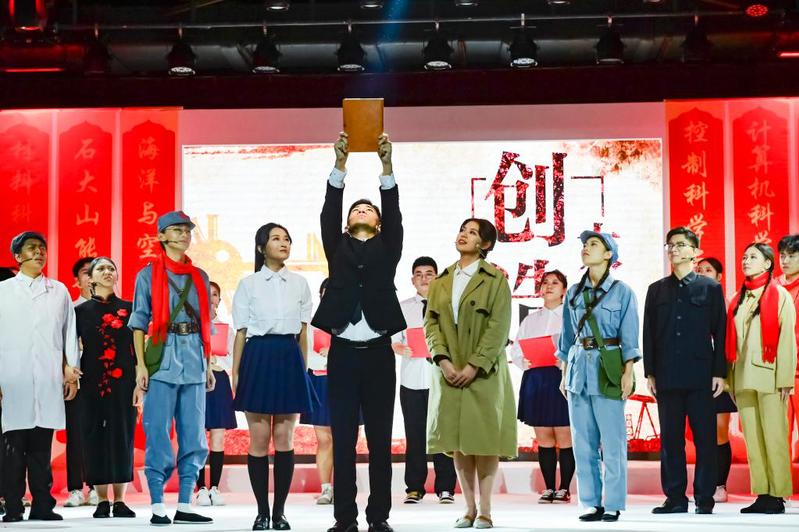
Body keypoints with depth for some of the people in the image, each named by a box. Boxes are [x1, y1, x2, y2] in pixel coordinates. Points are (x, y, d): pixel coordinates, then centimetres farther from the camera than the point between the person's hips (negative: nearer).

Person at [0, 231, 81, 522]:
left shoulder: (59, 291, 15)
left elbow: (70, 334, 15)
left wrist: (71, 371, 8)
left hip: (49, 382, 1)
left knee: (42, 447, 2)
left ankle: (42, 505, 6)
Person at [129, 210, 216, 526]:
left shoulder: (199, 277, 15)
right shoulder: (149, 274, 4)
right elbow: (139, 322, 0)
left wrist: (208, 365, 14)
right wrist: (141, 365, -8)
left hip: (194, 361, 4)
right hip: (162, 358, -4)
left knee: (194, 435, 3)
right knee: (158, 435, -4)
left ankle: (184, 506, 8)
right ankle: (158, 508, -1)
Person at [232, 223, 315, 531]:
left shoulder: (299, 284, 10)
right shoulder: (248, 284, 4)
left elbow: (303, 332, 12)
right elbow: (240, 333, 4)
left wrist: (302, 368, 7)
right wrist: (236, 373, -1)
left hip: (289, 359, 2)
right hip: (257, 358, -2)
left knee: (284, 439, 1)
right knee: (259, 440, -2)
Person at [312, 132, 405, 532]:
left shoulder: (387, 248, 12)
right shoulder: (338, 247, 12)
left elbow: (394, 215, -2)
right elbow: (328, 215, -2)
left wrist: (387, 167, -15)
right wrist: (340, 165, -13)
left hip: (378, 352, 0)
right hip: (343, 352, 0)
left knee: (380, 440, 3)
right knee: (343, 440, 1)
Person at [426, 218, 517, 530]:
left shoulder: (495, 280, -1)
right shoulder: (441, 281, 12)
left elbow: (498, 328, -9)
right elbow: (431, 322, 6)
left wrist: (474, 366, -16)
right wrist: (443, 360, -9)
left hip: (483, 372, -4)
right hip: (449, 372, 4)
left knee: (484, 438, -3)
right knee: (457, 441, 4)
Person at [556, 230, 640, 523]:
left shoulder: (621, 291, 0)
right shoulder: (574, 293, 12)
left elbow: (629, 336, -3)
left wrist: (628, 372, -10)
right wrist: (565, 373, 12)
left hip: (608, 369, -4)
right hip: (579, 365, 4)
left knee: (612, 441, -4)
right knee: (583, 442, 4)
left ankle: (613, 504, 1)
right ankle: (592, 502, 10)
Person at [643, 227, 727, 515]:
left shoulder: (710, 288, 5)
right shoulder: (657, 290, 12)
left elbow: (720, 332, 2)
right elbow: (648, 334, 11)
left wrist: (719, 372, -4)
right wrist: (650, 373, 4)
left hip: (700, 375, -2)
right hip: (667, 377, 3)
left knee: (705, 438, -1)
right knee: (670, 439, 4)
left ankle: (705, 499, 4)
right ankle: (675, 498, 9)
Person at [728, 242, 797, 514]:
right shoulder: (739, 298, 16)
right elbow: (731, 339, 14)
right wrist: (731, 377, 7)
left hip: (768, 376, -6)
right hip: (743, 377, 6)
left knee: (774, 437, -6)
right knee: (752, 438, 4)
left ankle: (777, 496, -2)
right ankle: (761, 494, 7)